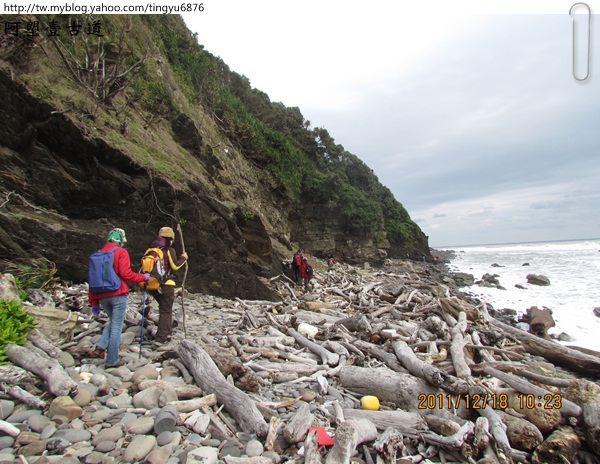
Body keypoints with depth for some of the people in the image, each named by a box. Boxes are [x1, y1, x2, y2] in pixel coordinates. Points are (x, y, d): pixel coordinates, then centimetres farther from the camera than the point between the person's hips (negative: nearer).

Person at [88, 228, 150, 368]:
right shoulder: (121, 252, -6)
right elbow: (125, 274, -16)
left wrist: (94, 302, 16)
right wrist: (143, 277, -1)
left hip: (102, 296, 6)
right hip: (118, 295, -6)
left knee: (113, 322, 25)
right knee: (116, 326, 2)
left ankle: (100, 347, 8)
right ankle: (112, 360, 7)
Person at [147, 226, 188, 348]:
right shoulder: (169, 250, -9)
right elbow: (175, 266, -9)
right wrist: (183, 258, 4)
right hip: (166, 284, -7)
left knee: (165, 308, 23)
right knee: (165, 311, 0)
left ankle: (167, 332, 29)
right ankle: (160, 339, -4)